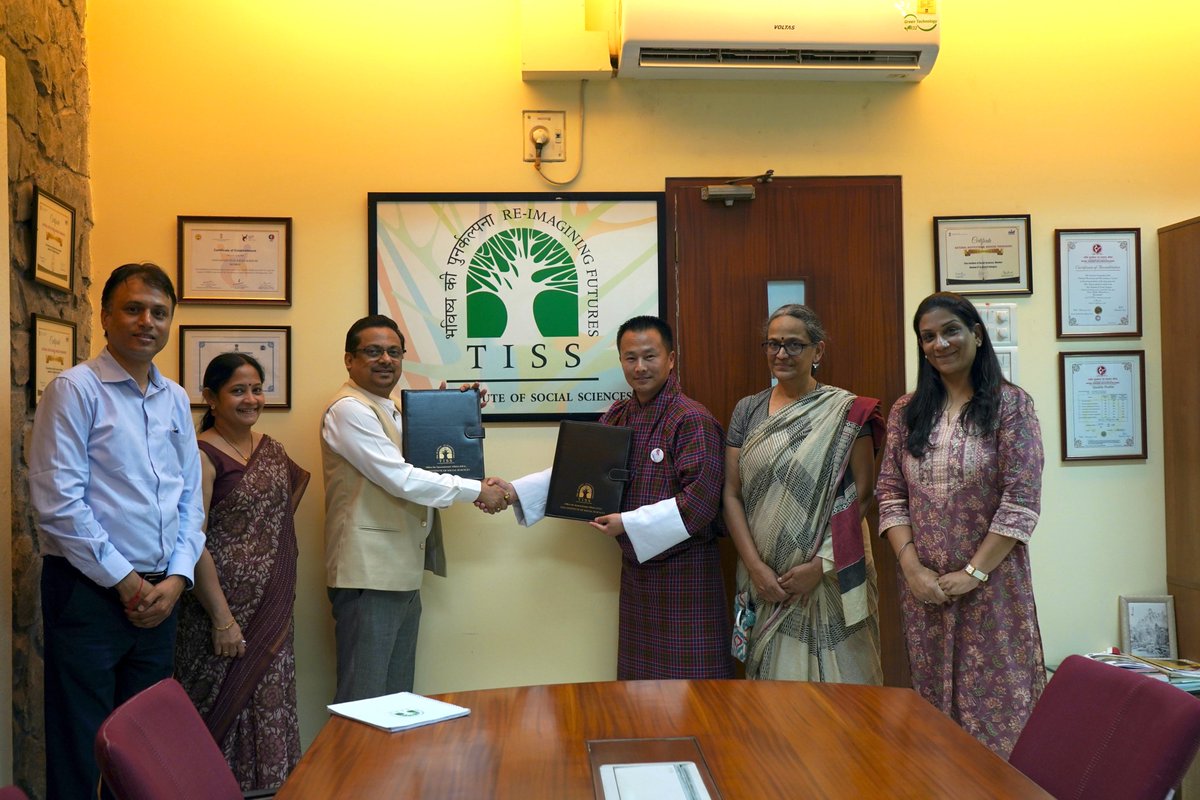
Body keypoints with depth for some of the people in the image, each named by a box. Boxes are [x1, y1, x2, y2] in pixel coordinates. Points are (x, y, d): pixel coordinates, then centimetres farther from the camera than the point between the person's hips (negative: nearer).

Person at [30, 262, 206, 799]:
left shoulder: (175, 399, 11)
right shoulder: (76, 389, -7)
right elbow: (59, 503, -14)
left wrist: (176, 578, 0)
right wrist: (125, 582, -12)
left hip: (160, 594, 6)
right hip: (89, 590, -6)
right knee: (81, 749, 2)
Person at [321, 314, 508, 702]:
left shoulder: (390, 409, 18)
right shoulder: (348, 409, -12)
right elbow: (401, 480, -18)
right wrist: (477, 491, -12)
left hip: (402, 575, 10)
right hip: (369, 576, -10)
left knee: (398, 695, 15)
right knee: (364, 699, -2)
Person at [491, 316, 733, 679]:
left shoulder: (693, 420, -13)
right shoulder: (616, 417, 9)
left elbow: (700, 500, -20)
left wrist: (628, 523, -20)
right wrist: (516, 491, -2)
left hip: (684, 570, -6)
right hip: (635, 565, 7)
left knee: (691, 677, 0)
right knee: (637, 675, 14)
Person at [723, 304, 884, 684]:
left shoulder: (845, 411, -2)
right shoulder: (747, 410, 7)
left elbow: (862, 496, -5)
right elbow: (732, 495, 4)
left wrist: (820, 565, -12)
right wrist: (755, 566, -7)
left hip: (831, 577, -3)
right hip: (766, 579, 3)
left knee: (834, 675, 2)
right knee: (775, 679, 9)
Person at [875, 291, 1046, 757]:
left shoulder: (1010, 405, -4)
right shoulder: (906, 412, 7)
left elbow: (1021, 501, -10)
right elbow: (890, 496, 5)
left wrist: (974, 572, -13)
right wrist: (911, 566, -8)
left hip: (991, 583, -4)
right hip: (924, 587, 4)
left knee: (996, 696, 1)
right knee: (934, 695, 12)